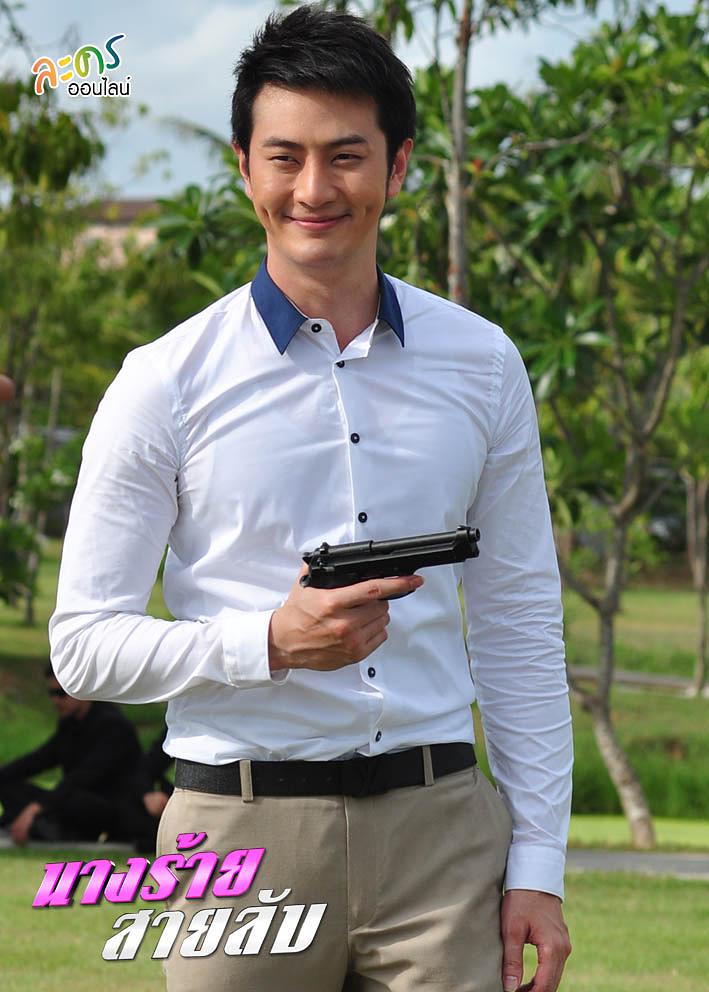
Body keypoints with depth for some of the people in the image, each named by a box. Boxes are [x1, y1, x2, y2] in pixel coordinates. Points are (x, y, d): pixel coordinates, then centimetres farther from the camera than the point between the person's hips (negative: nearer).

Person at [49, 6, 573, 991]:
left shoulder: (482, 366, 9)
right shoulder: (168, 383, 0)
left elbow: (522, 630, 11)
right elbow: (83, 645, -1)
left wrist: (538, 866, 5)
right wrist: (272, 641, -16)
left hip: (442, 830, 2)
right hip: (245, 830, -2)